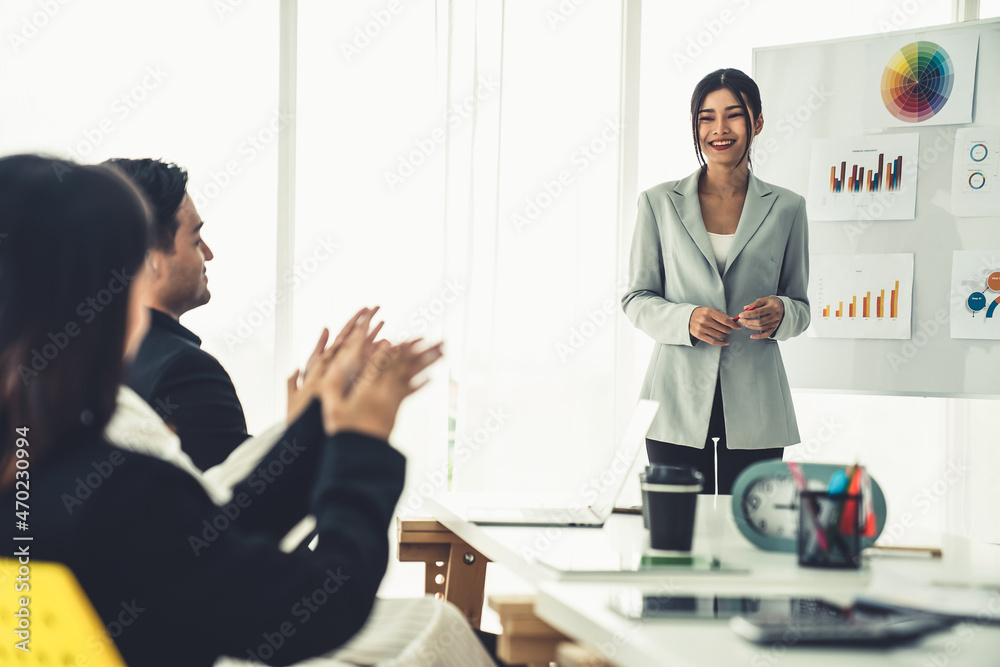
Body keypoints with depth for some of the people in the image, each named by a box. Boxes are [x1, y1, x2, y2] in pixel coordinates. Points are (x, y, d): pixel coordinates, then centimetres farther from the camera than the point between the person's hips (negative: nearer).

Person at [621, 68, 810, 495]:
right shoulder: (660, 203, 6)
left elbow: (801, 306, 13)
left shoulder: (785, 208, 8)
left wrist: (780, 314, -10)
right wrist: (686, 320, -12)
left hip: (754, 408, 0)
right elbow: (636, 299, 7)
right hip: (678, 406, 0)